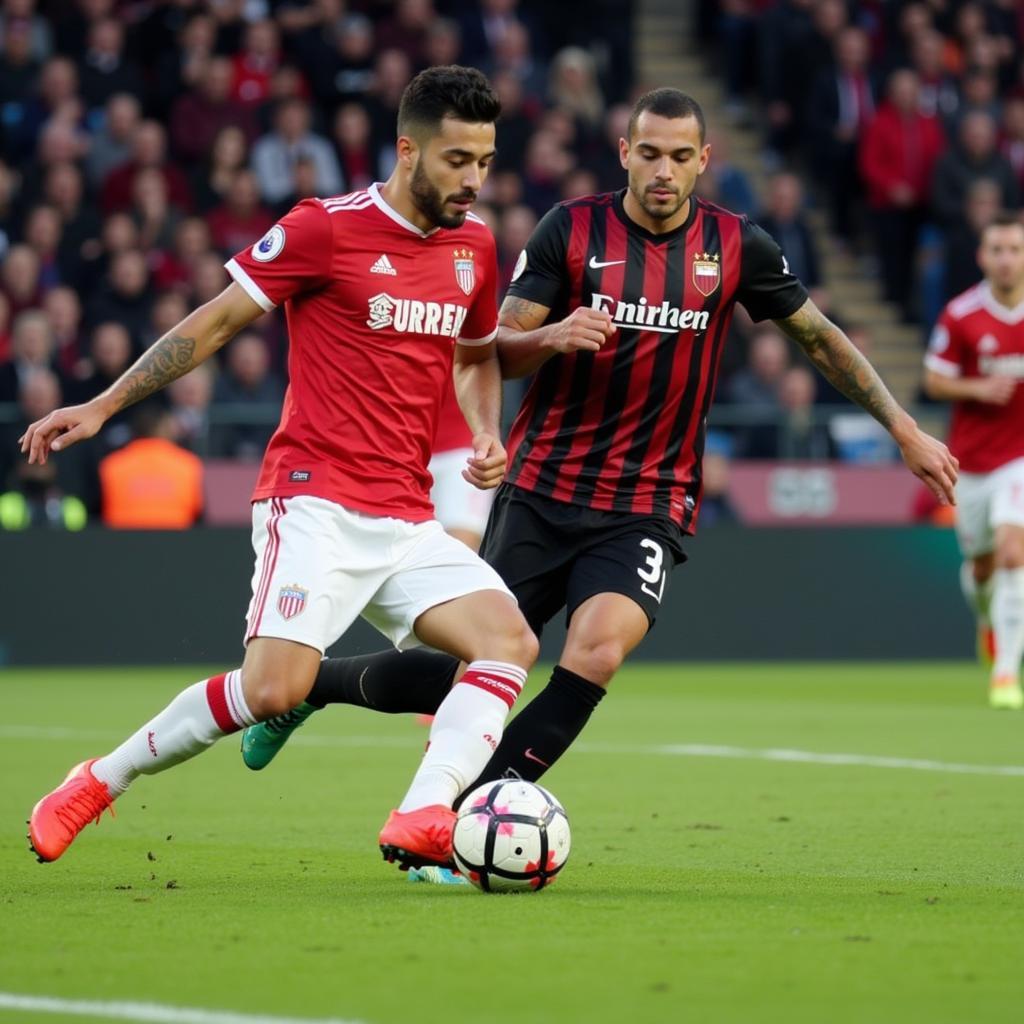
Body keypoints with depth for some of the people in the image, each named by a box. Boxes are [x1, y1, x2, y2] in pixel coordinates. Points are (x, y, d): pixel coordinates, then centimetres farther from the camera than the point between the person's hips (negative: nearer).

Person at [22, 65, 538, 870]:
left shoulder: (474, 245, 11)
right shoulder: (327, 228, -7)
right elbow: (217, 321, 0)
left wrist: (486, 435, 8)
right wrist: (104, 405, -2)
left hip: (407, 522, 6)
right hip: (315, 503, -6)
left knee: (511, 642, -16)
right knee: (274, 689, -20)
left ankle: (421, 821, -27)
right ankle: (97, 785, 1)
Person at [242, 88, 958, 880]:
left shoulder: (737, 247, 1)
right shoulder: (572, 229, -3)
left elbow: (821, 337, 14)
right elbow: (497, 351, -1)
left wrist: (906, 430, 12)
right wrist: (554, 337, -23)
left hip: (649, 507, 0)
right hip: (542, 493, 0)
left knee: (598, 650, -28)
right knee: (475, 674, 2)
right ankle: (308, 683, 30)